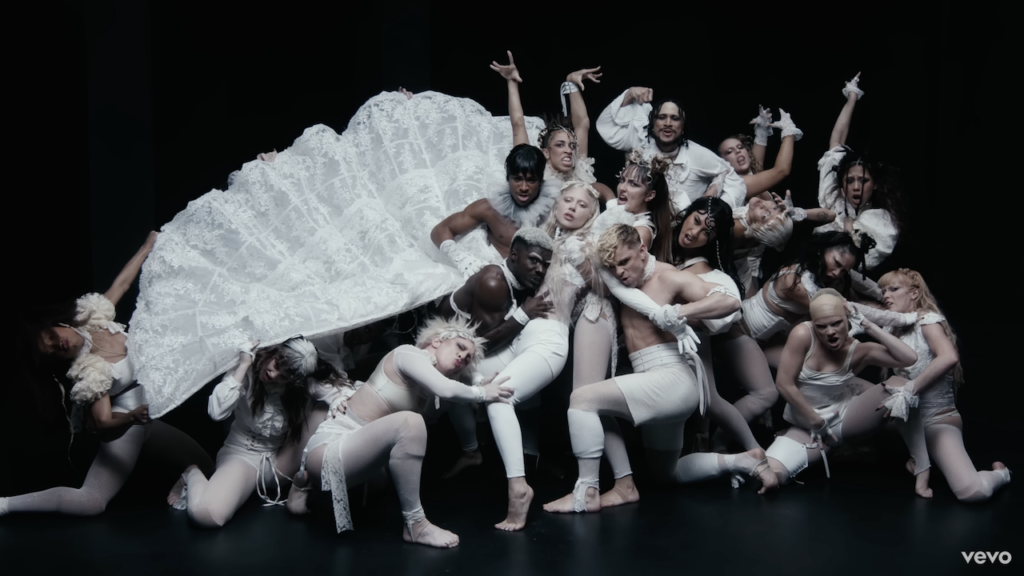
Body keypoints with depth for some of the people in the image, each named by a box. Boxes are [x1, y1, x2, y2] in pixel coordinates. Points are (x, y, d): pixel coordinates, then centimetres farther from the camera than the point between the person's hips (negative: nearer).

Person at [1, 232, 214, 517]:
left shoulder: (93, 316, -9)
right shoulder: (89, 373, -25)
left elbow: (121, 284, 4)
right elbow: (104, 423, -29)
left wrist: (148, 246, 6)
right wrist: (132, 417, -49)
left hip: (146, 418, 7)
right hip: (126, 426, -7)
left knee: (204, 466, 1)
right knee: (91, 501, -19)